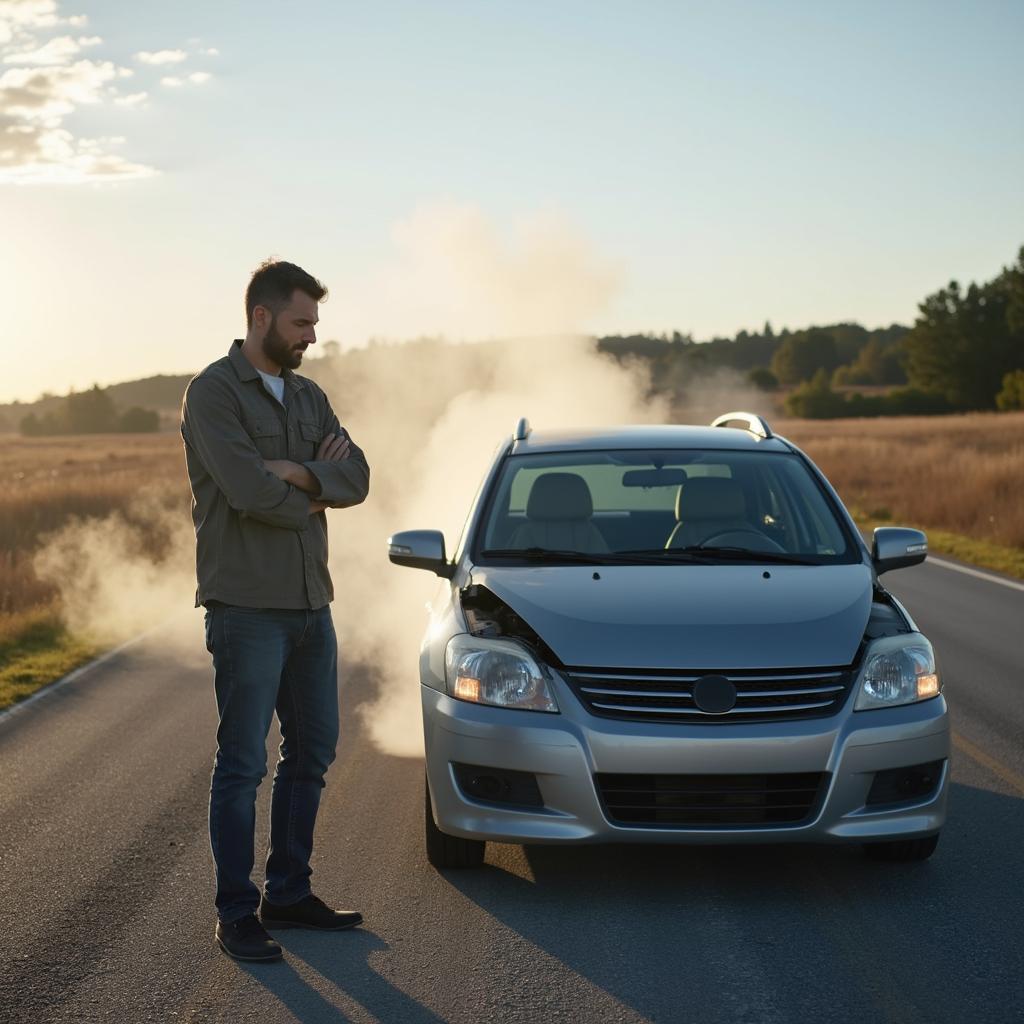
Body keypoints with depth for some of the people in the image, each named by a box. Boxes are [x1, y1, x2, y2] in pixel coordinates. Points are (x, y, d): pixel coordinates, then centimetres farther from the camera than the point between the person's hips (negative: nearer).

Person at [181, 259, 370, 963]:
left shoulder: (308, 396, 14)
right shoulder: (214, 392, -9)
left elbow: (357, 479, 1)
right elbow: (249, 490, -21)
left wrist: (298, 474, -16)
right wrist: (317, 490, -4)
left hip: (311, 603, 8)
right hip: (247, 607, -8)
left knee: (312, 752, 13)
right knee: (243, 765, -3)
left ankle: (289, 894, 25)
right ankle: (237, 916, 6)